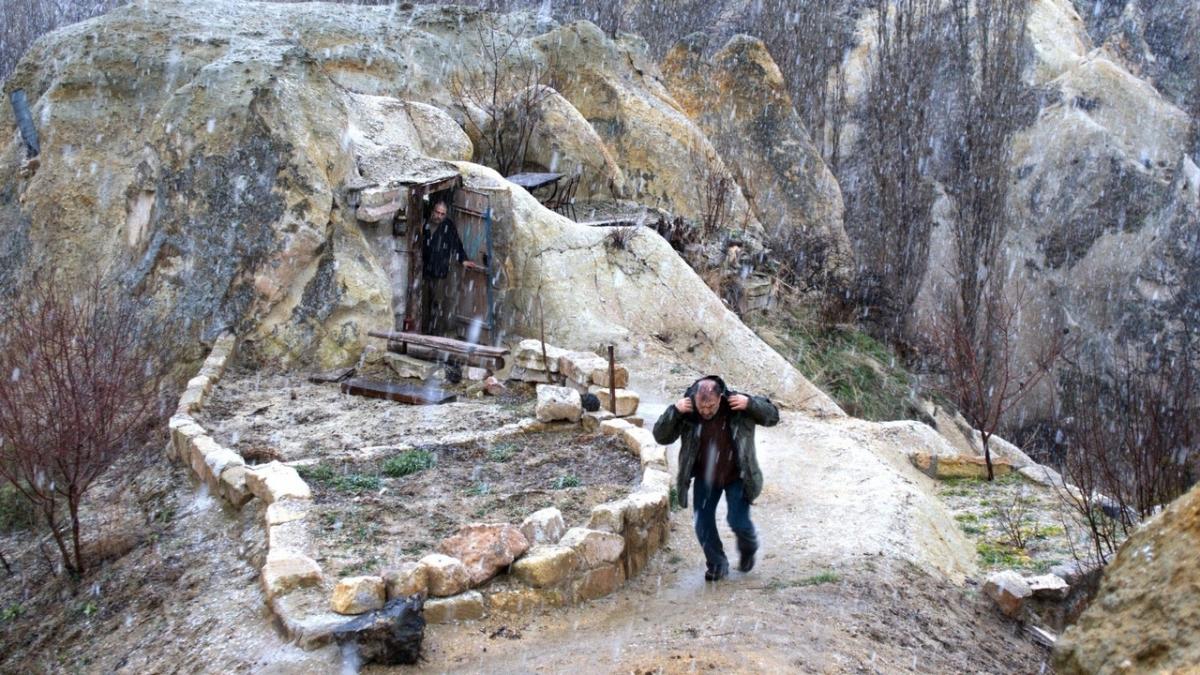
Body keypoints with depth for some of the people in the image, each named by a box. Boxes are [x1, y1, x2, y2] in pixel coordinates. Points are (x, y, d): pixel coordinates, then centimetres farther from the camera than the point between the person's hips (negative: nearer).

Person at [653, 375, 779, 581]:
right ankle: (716, 564, 23)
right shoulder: (687, 414, -18)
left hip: (737, 476, -2)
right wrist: (674, 411, -31)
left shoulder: (738, 407, -21)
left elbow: (772, 416, -11)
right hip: (705, 477, 2)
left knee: (738, 521, -6)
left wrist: (750, 404, -30)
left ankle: (748, 549, 29)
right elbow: (661, 437, -15)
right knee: (702, 523, 1)